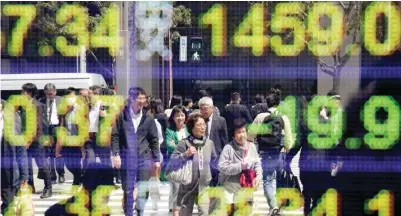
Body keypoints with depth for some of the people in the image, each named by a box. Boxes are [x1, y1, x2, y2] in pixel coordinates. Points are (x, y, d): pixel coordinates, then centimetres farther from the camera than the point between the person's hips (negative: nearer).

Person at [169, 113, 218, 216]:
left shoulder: (209, 143, 3)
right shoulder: (184, 143, -8)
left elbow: (215, 162, 15)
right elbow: (173, 160, -13)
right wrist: (185, 154, -24)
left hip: (204, 186, 2)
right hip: (187, 186, -2)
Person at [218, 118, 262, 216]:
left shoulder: (251, 146, -5)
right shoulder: (228, 148, -16)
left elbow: (257, 163, 2)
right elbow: (222, 167, -20)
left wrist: (258, 176, -14)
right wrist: (240, 166, -21)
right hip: (230, 187, -4)